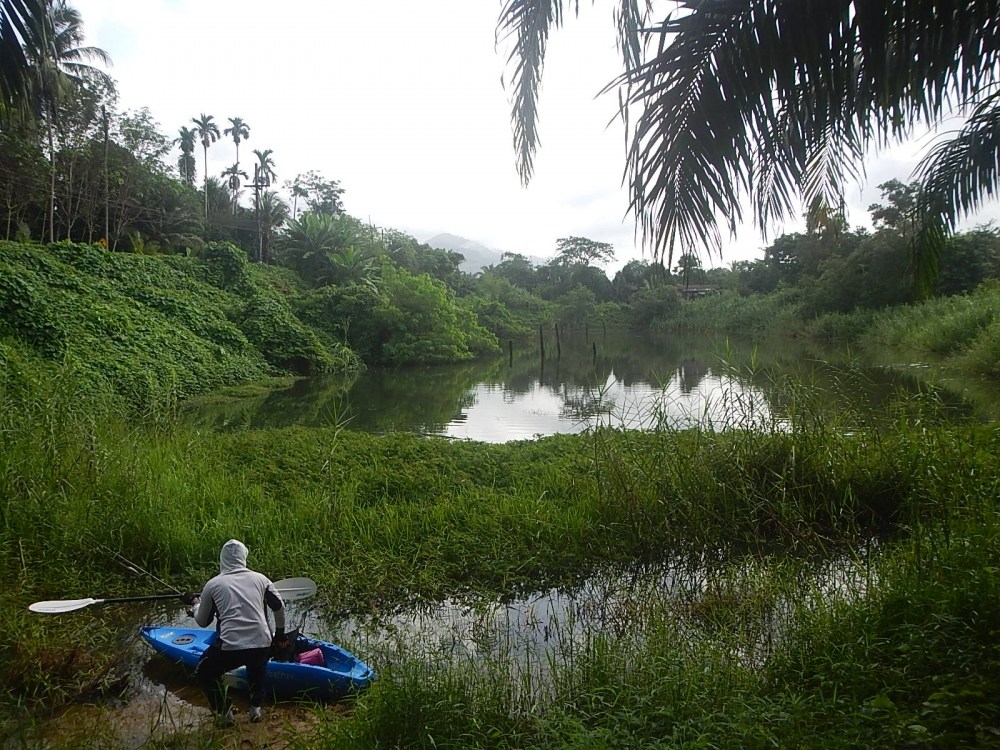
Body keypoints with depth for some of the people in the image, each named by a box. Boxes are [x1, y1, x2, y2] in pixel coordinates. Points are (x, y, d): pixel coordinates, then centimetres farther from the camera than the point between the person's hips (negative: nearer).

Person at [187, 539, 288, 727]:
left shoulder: (213, 585, 7)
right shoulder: (260, 578, 10)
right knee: (256, 667, 36)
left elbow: (202, 622, 18)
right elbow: (279, 607, 16)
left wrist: (196, 606, 39)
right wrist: (280, 632, 32)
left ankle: (224, 713, 18)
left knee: (205, 673, 26)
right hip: (262, 645, 3)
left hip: (230, 648, -3)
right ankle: (256, 707, 29)